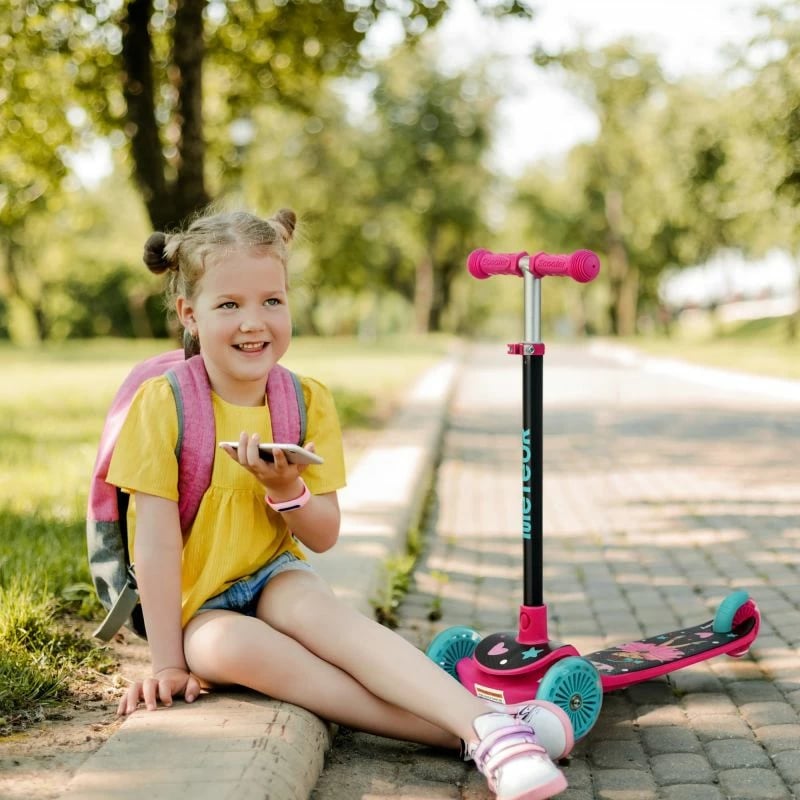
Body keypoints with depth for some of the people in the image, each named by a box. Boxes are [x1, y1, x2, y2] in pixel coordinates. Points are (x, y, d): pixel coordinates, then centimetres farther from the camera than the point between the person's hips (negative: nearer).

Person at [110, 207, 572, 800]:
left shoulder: (308, 401, -5)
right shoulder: (164, 404, -14)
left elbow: (324, 537, -3)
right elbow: (157, 540, -14)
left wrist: (287, 489, -25)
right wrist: (168, 663, -15)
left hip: (275, 578, 2)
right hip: (196, 608, -2)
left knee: (316, 607, -33)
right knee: (229, 646, -35)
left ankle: (484, 724, -46)